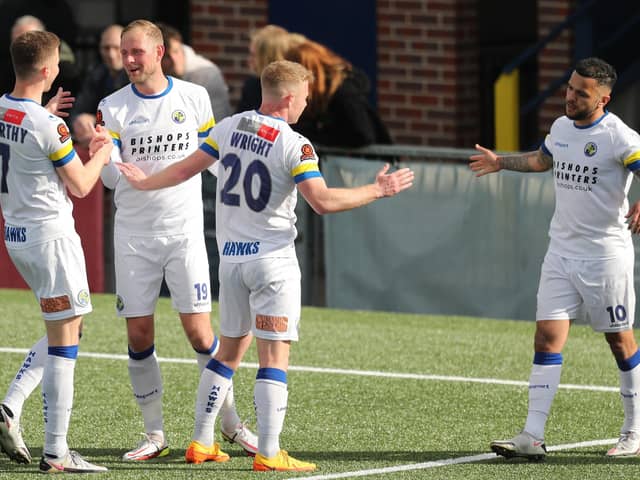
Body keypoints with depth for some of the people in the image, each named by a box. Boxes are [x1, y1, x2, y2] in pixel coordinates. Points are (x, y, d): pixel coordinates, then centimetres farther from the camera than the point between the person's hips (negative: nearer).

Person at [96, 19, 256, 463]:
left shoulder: (194, 97, 0)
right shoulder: (113, 107, -1)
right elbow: (111, 178, -7)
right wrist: (105, 154, -26)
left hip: (183, 230, -1)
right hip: (133, 234, 1)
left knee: (199, 330, -3)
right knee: (139, 335, 0)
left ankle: (231, 422, 12)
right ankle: (155, 434, 10)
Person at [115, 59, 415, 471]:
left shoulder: (229, 127, 3)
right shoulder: (294, 145, -14)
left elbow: (187, 169, 11)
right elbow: (322, 201, -20)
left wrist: (145, 183, 29)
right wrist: (378, 190, -11)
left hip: (230, 257, 6)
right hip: (273, 257, -6)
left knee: (230, 350, 18)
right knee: (275, 356, -5)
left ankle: (202, 440, 19)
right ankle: (269, 453, -9)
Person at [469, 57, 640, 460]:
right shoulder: (562, 127, 7)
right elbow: (543, 159, 30)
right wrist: (501, 162, 40)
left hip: (606, 256, -6)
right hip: (562, 252, 6)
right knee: (548, 336, -5)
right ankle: (533, 437, -9)